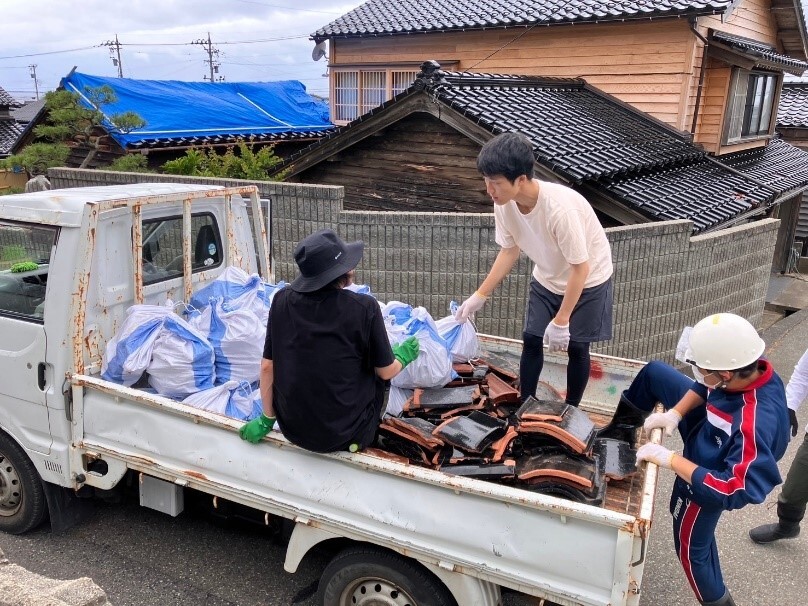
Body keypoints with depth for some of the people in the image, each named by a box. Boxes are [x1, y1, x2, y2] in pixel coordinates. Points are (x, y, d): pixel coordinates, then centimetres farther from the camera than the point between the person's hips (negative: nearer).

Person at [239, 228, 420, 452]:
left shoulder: (282, 300, -8)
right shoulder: (364, 307, -18)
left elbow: (267, 366, -1)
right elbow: (386, 372, -7)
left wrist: (267, 420, 12)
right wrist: (403, 356, 16)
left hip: (292, 430, 4)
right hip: (343, 436, -3)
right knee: (378, 374, 22)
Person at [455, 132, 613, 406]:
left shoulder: (560, 208, -39)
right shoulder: (504, 204, -21)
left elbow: (580, 268, -29)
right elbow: (510, 250, -3)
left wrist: (561, 321, -25)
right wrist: (480, 295, -4)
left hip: (587, 281, -5)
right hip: (547, 280, 5)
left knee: (576, 347, 3)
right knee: (531, 340, 6)